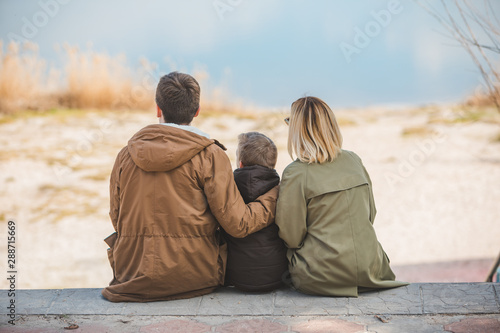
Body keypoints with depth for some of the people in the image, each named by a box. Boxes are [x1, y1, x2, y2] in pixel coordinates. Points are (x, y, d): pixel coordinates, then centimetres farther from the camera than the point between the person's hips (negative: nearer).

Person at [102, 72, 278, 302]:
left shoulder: (125, 155, 4)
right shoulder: (210, 155, -7)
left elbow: (117, 219, 12)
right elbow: (238, 224, -8)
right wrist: (278, 196, 5)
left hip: (133, 278, 4)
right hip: (193, 279, -4)